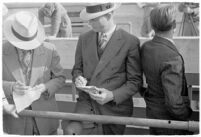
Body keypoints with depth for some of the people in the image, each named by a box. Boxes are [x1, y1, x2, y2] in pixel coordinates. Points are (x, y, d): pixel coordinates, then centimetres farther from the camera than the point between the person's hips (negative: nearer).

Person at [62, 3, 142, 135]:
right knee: (71, 131, -24)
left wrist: (113, 95, -19)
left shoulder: (130, 42, -9)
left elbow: (135, 81, -6)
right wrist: (78, 77, -8)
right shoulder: (84, 38, 6)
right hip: (87, 103, 2)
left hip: (114, 106, -2)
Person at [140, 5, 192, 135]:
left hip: (153, 111, 7)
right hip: (169, 119, -7)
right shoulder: (172, 58, -31)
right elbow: (173, 103, -31)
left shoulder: (145, 47, -7)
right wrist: (187, 114, -13)